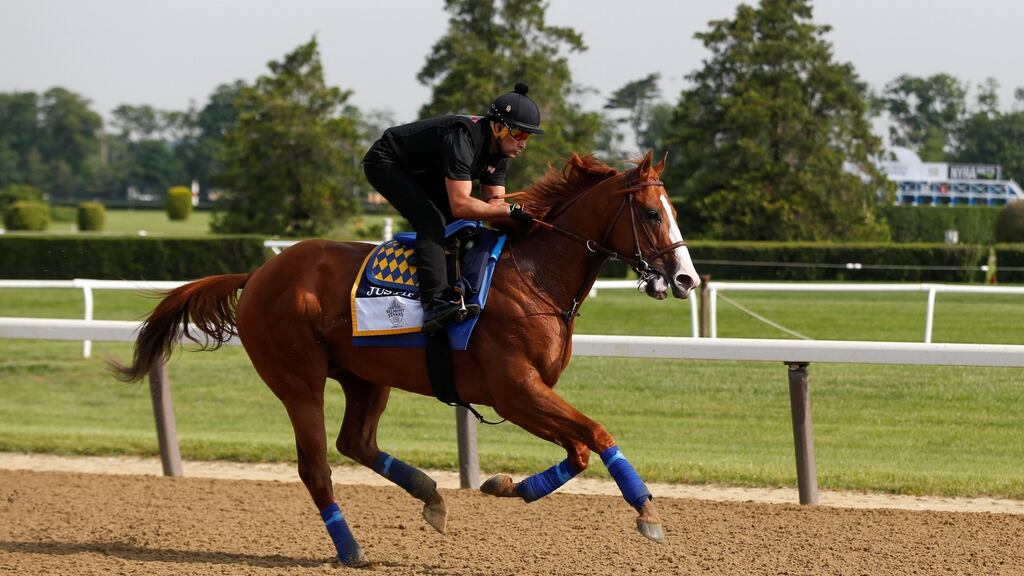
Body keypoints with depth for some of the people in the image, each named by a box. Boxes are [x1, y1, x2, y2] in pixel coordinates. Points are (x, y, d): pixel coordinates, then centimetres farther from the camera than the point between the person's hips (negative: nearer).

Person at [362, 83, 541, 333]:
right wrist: (511, 210, -40)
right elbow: (460, 205, -41)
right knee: (431, 219, -28)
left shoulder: (499, 150, -6)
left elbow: (493, 202, -3)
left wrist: (521, 213, -23)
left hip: (422, 174, 11)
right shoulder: (462, 140, -36)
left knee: (464, 225, 6)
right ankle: (435, 303, -39)